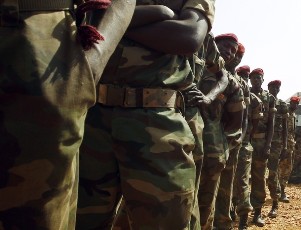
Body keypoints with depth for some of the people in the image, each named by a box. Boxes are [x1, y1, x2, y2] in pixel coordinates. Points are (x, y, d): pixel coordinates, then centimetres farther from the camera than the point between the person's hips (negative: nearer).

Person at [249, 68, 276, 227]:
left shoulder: (269, 98, 6)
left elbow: (271, 124, 3)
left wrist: (267, 146, -6)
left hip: (261, 142, 0)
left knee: (259, 177, 4)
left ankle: (258, 212, 10)